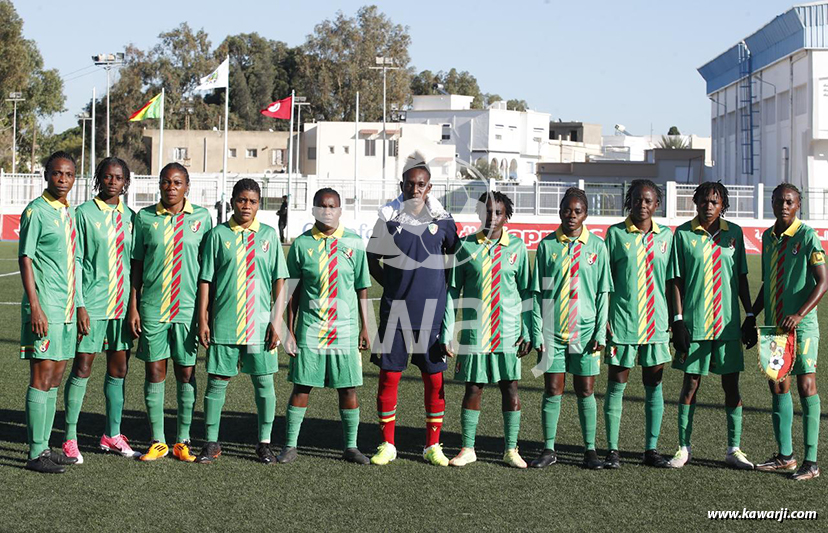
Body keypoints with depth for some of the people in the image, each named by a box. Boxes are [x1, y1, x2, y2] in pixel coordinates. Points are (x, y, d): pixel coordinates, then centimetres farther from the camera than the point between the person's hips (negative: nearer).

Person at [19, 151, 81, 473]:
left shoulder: (69, 213, 15)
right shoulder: (36, 211, -8)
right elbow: (25, 259, -11)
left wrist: (76, 307, 18)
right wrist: (35, 307, -18)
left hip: (66, 308, 8)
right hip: (45, 308, -8)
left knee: (54, 378, 11)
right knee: (41, 378, -6)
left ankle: (44, 447, 18)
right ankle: (35, 454, -2)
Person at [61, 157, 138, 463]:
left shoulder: (129, 216, 10)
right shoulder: (84, 214, -4)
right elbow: (75, 261, -5)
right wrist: (79, 304, -11)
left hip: (122, 305, 5)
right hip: (92, 305, -5)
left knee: (118, 370, 9)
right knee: (82, 369, -2)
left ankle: (112, 435, 21)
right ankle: (70, 439, 6)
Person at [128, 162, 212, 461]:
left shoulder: (201, 217, 2)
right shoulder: (145, 218, 3)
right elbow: (136, 265, 8)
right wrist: (133, 306, 3)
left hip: (188, 307, 0)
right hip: (152, 308, 0)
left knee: (186, 373, 4)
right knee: (154, 372, 3)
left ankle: (183, 441, 15)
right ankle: (157, 442, 13)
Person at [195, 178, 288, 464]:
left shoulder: (268, 235, 6)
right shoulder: (218, 234, 3)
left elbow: (279, 281, 5)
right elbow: (206, 280, 4)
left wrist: (277, 321, -2)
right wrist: (202, 320, -1)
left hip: (260, 323, 1)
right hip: (224, 322, -1)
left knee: (264, 381, 4)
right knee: (217, 381, 3)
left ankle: (264, 443, 14)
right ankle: (211, 443, 13)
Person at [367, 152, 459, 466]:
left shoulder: (442, 219, 2)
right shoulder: (388, 216, 1)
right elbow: (373, 259, 11)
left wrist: (442, 288, 8)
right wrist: (394, 286, 6)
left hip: (432, 311, 0)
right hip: (395, 310, 0)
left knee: (434, 379, 4)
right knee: (388, 376, 1)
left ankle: (433, 446, 15)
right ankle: (388, 445, 13)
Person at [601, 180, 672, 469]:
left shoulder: (666, 236, 7)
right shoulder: (616, 233, 0)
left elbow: (672, 280, 12)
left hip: (657, 322, 3)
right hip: (622, 322, -3)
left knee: (654, 385, 7)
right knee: (616, 385, 1)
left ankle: (651, 449, 15)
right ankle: (612, 450, 7)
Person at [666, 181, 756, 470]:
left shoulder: (734, 233, 7)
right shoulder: (683, 234, -1)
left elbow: (742, 278, 12)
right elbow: (676, 280, -1)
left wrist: (750, 316, 7)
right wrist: (678, 320, -7)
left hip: (728, 322, 2)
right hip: (694, 322, -2)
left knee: (732, 384, 4)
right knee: (690, 383, 3)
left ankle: (734, 449, 12)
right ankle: (684, 447, 13)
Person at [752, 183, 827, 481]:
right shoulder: (768, 237, 11)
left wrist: (799, 315, -24)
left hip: (801, 325, -7)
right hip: (774, 326, 7)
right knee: (777, 385, 9)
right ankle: (785, 456, 19)